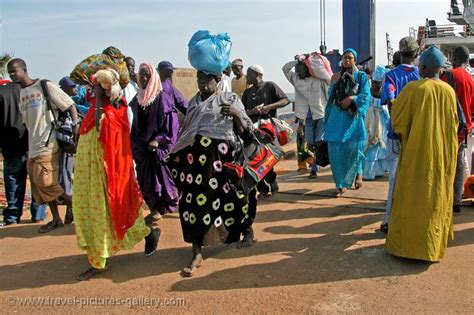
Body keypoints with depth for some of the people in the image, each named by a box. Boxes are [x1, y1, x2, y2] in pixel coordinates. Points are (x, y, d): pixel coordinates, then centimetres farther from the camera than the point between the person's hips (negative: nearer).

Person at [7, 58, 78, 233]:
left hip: (48, 144, -7)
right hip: (33, 147, 7)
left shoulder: (45, 86, -5)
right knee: (39, 184, 8)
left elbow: (69, 103, -6)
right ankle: (56, 219, 18)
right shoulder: (19, 94, 14)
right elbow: (25, 121, 17)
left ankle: (73, 203, 10)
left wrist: (76, 124, -17)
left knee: (45, 182, -11)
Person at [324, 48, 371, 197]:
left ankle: (358, 172, 27)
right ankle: (341, 184, 6)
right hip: (337, 118, 3)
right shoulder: (336, 77, 15)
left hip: (353, 118, -2)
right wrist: (335, 82, 2)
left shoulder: (361, 76, 6)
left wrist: (352, 98, -16)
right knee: (336, 150, -4)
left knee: (353, 148, -6)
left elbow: (366, 96, -4)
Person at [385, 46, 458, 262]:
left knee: (412, 197, 6)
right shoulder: (449, 91, -1)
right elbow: (453, 123, 9)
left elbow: (396, 114, -5)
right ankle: (434, 243, 28)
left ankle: (407, 242, 13)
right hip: (442, 154, 4)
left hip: (417, 152, -4)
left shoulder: (413, 88, -15)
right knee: (437, 197, 16)